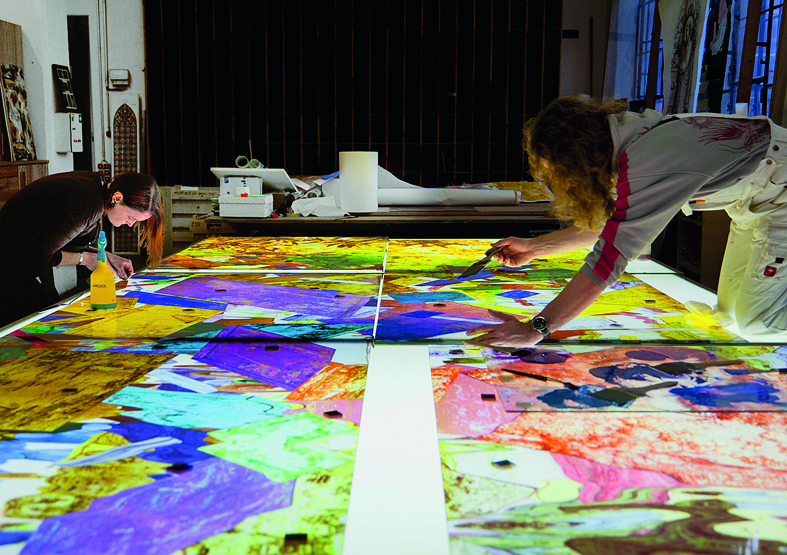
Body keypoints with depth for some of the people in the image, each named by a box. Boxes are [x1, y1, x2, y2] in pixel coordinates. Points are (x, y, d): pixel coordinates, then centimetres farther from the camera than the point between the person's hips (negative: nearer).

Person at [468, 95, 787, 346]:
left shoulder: (647, 166, -36)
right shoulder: (627, 140, -6)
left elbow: (609, 257, -40)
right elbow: (608, 223, 8)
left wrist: (535, 329, -41)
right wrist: (534, 248, 4)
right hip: (752, 198, 8)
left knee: (755, 326, -12)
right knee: (730, 309, 12)